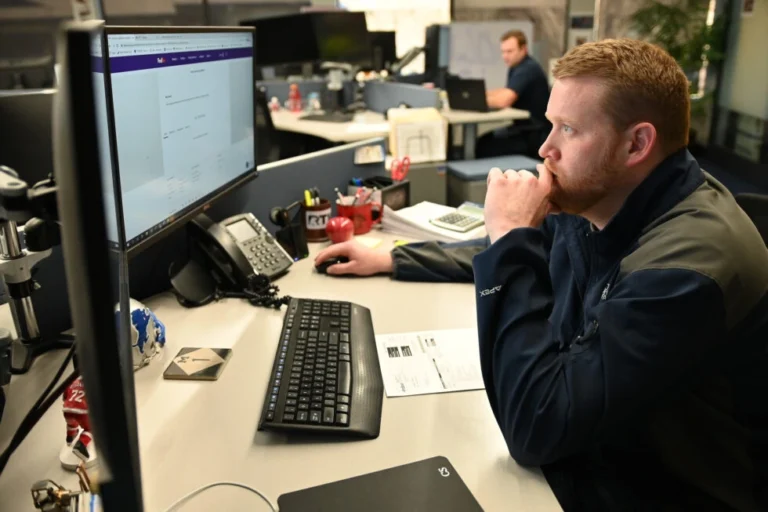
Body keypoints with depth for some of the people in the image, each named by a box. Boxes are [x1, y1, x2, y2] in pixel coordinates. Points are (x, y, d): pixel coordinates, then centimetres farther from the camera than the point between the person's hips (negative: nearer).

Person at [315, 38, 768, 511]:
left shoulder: (687, 267, -32)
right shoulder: (593, 200, -4)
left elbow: (536, 429, -33)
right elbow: (500, 257, 15)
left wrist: (513, 237, -29)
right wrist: (391, 259, 10)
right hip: (583, 452, 7)